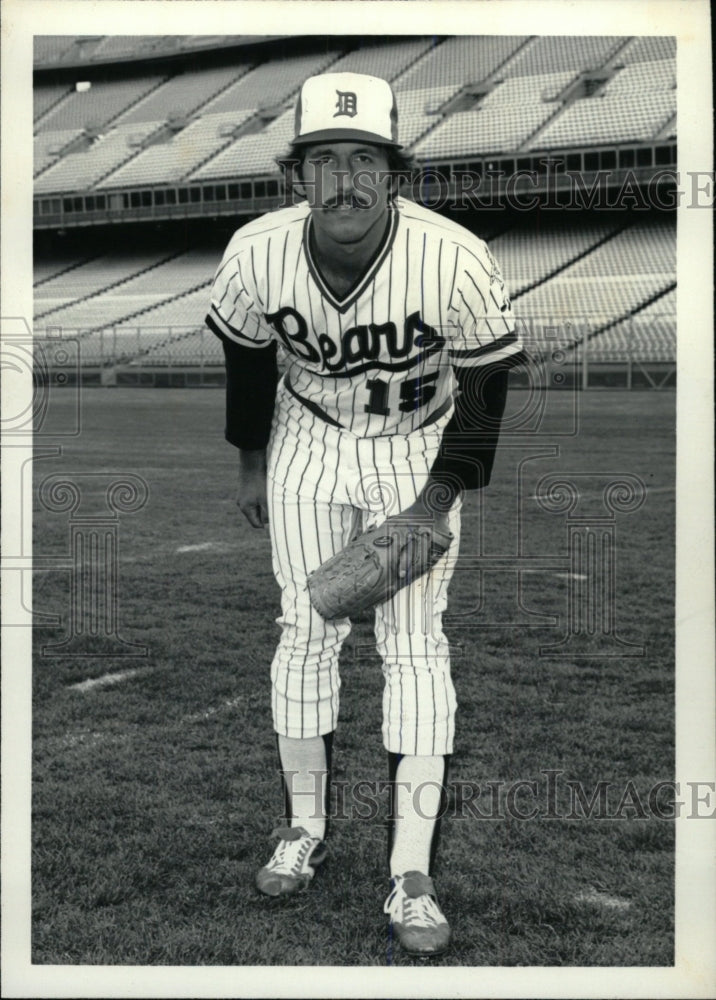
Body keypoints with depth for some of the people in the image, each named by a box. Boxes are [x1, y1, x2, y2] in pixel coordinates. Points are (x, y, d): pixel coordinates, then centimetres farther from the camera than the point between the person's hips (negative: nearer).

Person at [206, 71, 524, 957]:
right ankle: (304, 829, 22)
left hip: (419, 446, -2)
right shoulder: (255, 255, -21)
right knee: (305, 631, 3)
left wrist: (437, 502, -18)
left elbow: (483, 388, -14)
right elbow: (245, 357, 0)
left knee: (414, 644, -7)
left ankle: (410, 878, -1)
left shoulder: (456, 262, -28)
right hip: (308, 441, 2)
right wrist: (250, 463, 9)